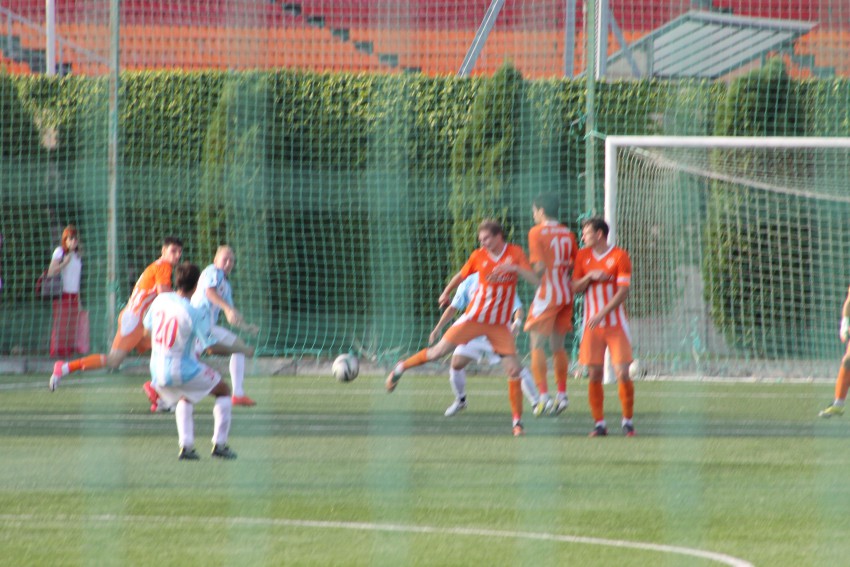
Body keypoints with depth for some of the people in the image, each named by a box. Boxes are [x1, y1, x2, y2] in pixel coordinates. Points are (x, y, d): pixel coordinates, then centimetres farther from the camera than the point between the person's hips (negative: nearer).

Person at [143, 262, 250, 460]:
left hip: (157, 371, 6)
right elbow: (210, 345, -15)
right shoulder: (195, 313, -19)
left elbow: (147, 331, 9)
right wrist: (236, 349, 1)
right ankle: (219, 444, 11)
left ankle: (185, 446, 16)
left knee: (184, 399, 33)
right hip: (183, 370, -6)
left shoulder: (160, 300, -3)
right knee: (223, 391, 16)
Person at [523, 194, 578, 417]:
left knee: (537, 346, -4)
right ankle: (562, 395, 17)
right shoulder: (568, 234, 9)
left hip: (547, 294, -6)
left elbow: (539, 266, -15)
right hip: (566, 294, 6)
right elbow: (575, 265, 7)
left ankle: (544, 396, -13)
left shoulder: (537, 232, -8)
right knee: (558, 346, 15)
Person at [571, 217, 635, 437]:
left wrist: (602, 314, -19)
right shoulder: (583, 256, 9)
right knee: (594, 375, -2)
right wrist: (590, 276, -11)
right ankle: (599, 423, 5)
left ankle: (628, 421, 5)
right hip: (592, 325, 3)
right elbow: (575, 287, 9)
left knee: (623, 373, -8)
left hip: (616, 324, -3)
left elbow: (623, 291, -11)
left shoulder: (619, 256, -5)